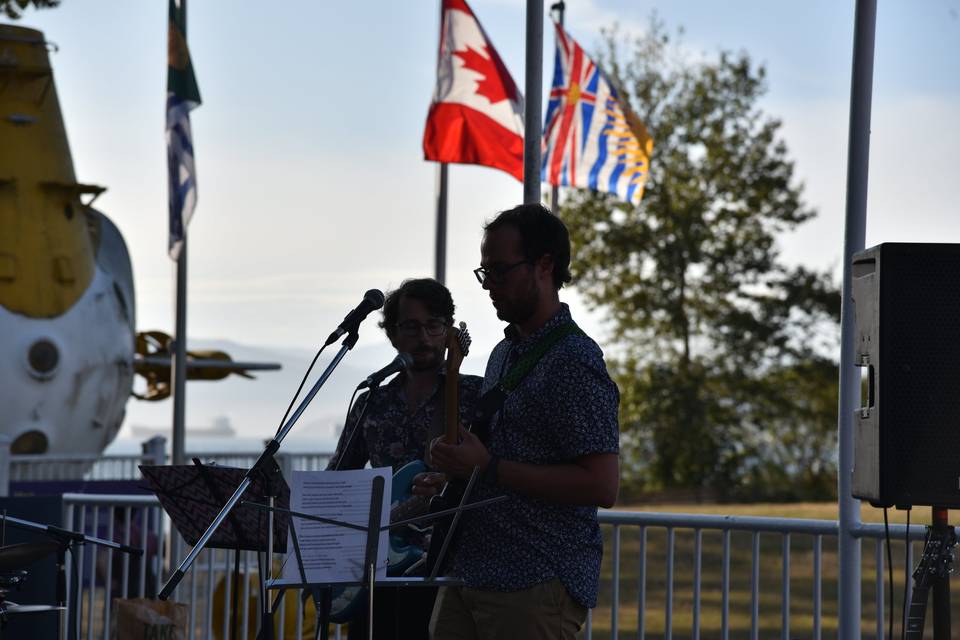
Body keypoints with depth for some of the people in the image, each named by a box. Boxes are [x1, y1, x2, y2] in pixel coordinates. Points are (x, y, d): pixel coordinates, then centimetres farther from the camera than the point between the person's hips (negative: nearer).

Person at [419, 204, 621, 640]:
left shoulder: (573, 363, -13)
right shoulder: (503, 354, 17)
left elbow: (602, 486, -20)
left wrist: (487, 469, -18)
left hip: (536, 589, -9)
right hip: (466, 577, 9)